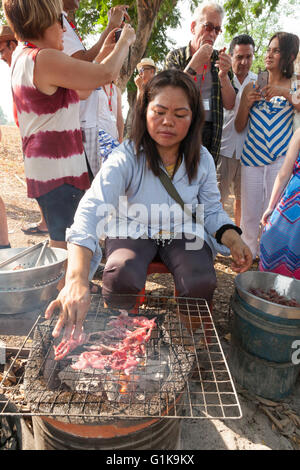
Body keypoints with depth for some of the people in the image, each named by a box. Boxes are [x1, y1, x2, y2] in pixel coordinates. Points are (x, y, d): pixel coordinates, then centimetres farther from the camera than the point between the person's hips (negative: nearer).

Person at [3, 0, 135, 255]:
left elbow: (80, 92, 20)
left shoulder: (23, 57, 17)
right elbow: (105, 74, -14)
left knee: (61, 243, 19)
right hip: (57, 169, -10)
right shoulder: (44, 59, -15)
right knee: (65, 246, -4)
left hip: (44, 166, 10)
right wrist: (125, 41, 6)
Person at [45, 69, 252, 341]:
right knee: (121, 278, -32)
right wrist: (77, 280, -52)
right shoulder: (126, 158, -22)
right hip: (134, 231, -2)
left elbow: (212, 210, 4)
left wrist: (232, 238, -20)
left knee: (202, 284, -25)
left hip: (183, 233, 3)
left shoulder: (202, 159, -7)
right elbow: (92, 210, -37)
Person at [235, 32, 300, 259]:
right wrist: (247, 103, -6)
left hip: (280, 156, -1)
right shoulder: (251, 87, 11)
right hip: (252, 154, 2)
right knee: (250, 210, 5)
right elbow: (239, 127, 10)